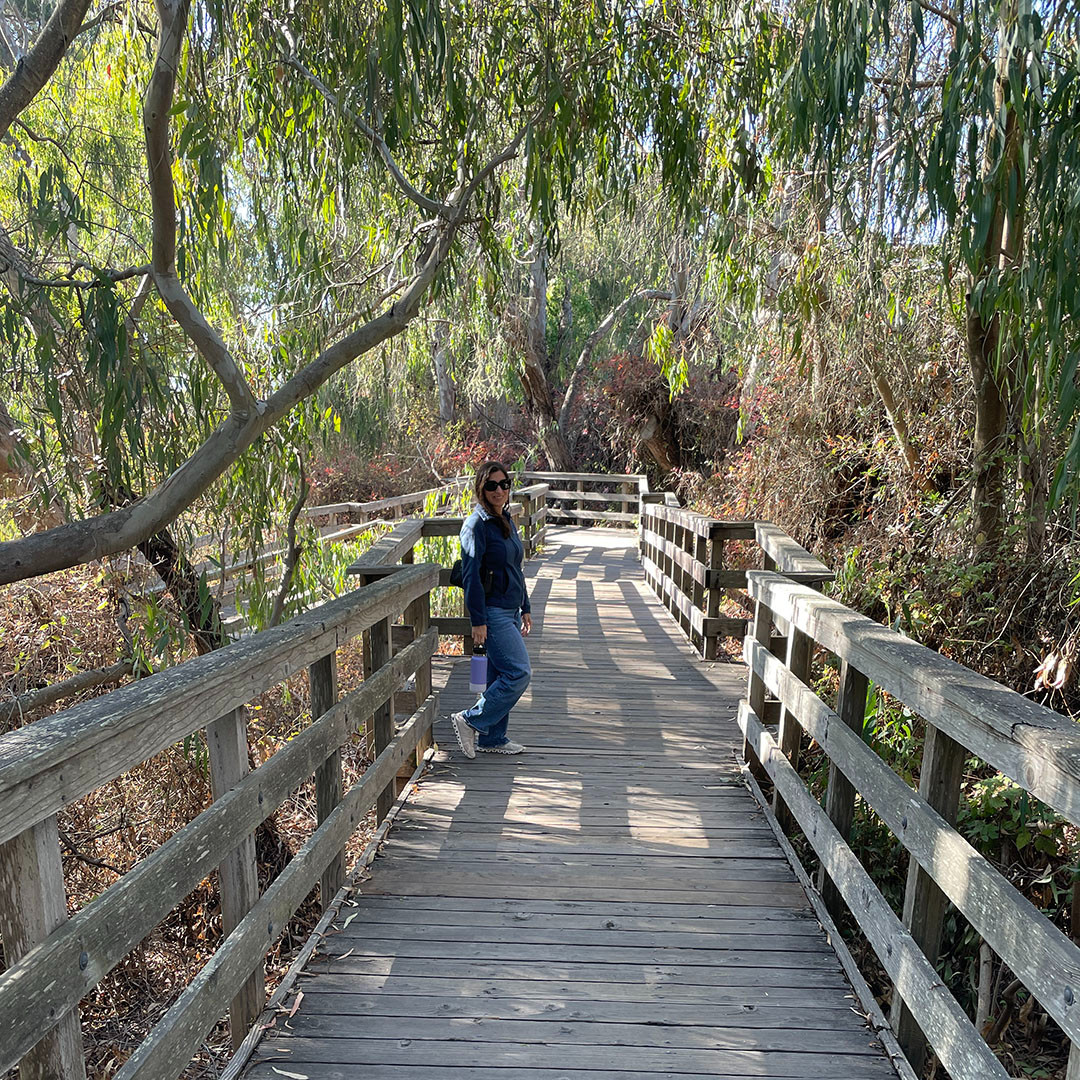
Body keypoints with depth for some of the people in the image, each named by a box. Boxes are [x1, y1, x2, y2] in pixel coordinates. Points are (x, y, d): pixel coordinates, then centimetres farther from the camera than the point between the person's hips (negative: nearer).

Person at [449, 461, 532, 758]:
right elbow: (471, 575, -17)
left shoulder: (506, 520, 13)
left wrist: (525, 608, 20)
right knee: (519, 673, -11)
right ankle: (470, 721, 1)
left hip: (510, 612, 9)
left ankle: (492, 739, 23)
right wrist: (478, 620, -19)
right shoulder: (476, 524, -13)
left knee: (500, 676, 12)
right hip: (492, 613, -9)